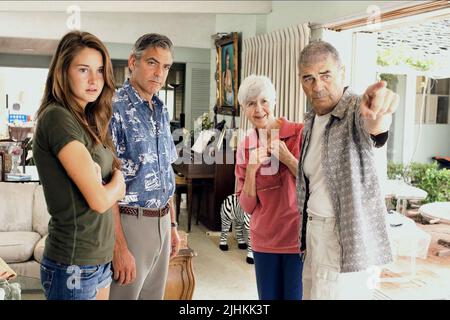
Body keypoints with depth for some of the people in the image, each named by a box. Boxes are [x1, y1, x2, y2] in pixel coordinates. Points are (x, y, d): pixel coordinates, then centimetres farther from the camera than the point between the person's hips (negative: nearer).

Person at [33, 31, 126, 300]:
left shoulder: (86, 121, 9)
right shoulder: (57, 118, -17)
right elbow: (99, 200, -20)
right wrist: (118, 180, -2)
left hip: (100, 258, 8)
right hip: (74, 267, -8)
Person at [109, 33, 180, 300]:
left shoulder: (162, 111, 10)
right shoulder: (114, 109, -14)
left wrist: (172, 224, 16)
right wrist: (119, 246, -19)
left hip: (161, 222, 7)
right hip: (129, 221, -7)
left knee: (154, 295, 18)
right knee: (125, 293, 6)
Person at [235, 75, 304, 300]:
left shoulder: (300, 134, -7)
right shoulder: (245, 148, 4)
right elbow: (247, 207, 2)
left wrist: (286, 158, -17)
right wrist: (251, 170, -13)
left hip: (298, 239, -3)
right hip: (264, 241, 4)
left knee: (295, 296, 3)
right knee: (268, 297, 12)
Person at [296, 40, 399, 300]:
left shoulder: (356, 111, -14)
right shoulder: (311, 122, 10)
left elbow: (372, 127, -39)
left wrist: (378, 114, -60)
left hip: (347, 239, -7)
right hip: (316, 230, 7)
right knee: (312, 294, 15)